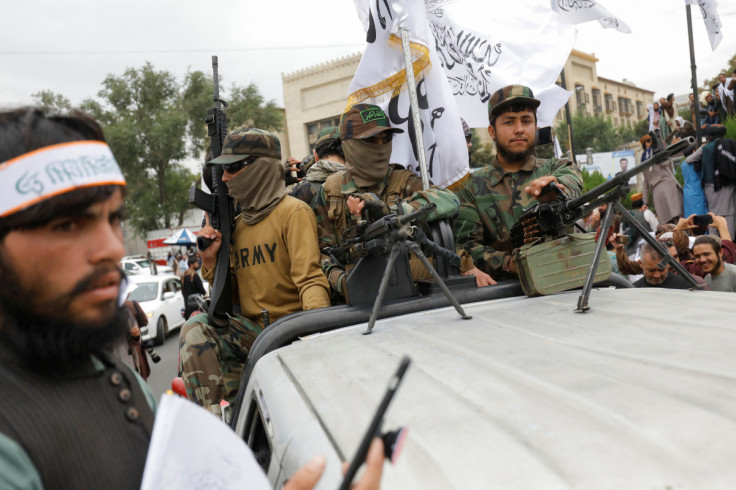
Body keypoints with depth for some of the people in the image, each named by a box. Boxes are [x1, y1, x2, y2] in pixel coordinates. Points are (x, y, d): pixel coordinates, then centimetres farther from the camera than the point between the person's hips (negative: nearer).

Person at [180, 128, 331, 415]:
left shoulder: (294, 212, -3)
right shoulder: (238, 224, 17)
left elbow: (310, 279, -14)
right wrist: (210, 261, 1)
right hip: (251, 330, 6)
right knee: (195, 329, -19)